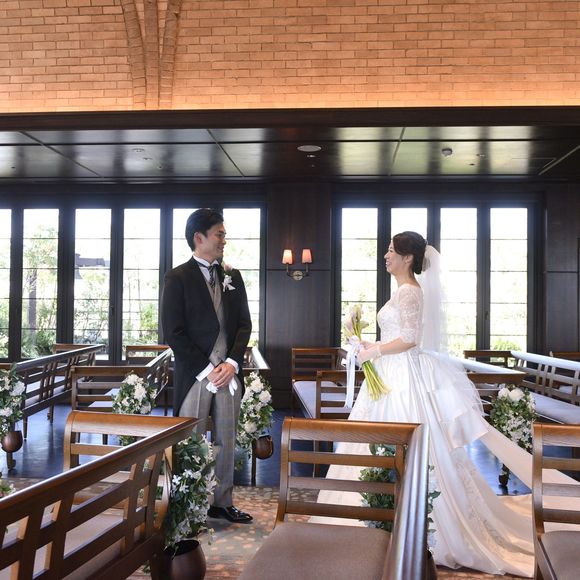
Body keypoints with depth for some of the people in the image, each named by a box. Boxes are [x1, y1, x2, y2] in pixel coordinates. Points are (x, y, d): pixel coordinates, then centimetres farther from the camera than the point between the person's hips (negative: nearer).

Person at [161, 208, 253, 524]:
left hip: (229, 372, 5)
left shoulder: (232, 277, 11)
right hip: (194, 375, -5)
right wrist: (207, 369, -12)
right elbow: (173, 332, -9)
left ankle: (222, 502, 27)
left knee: (226, 442, 13)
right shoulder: (178, 278, -4)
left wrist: (232, 363, -6)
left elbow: (244, 323, 9)